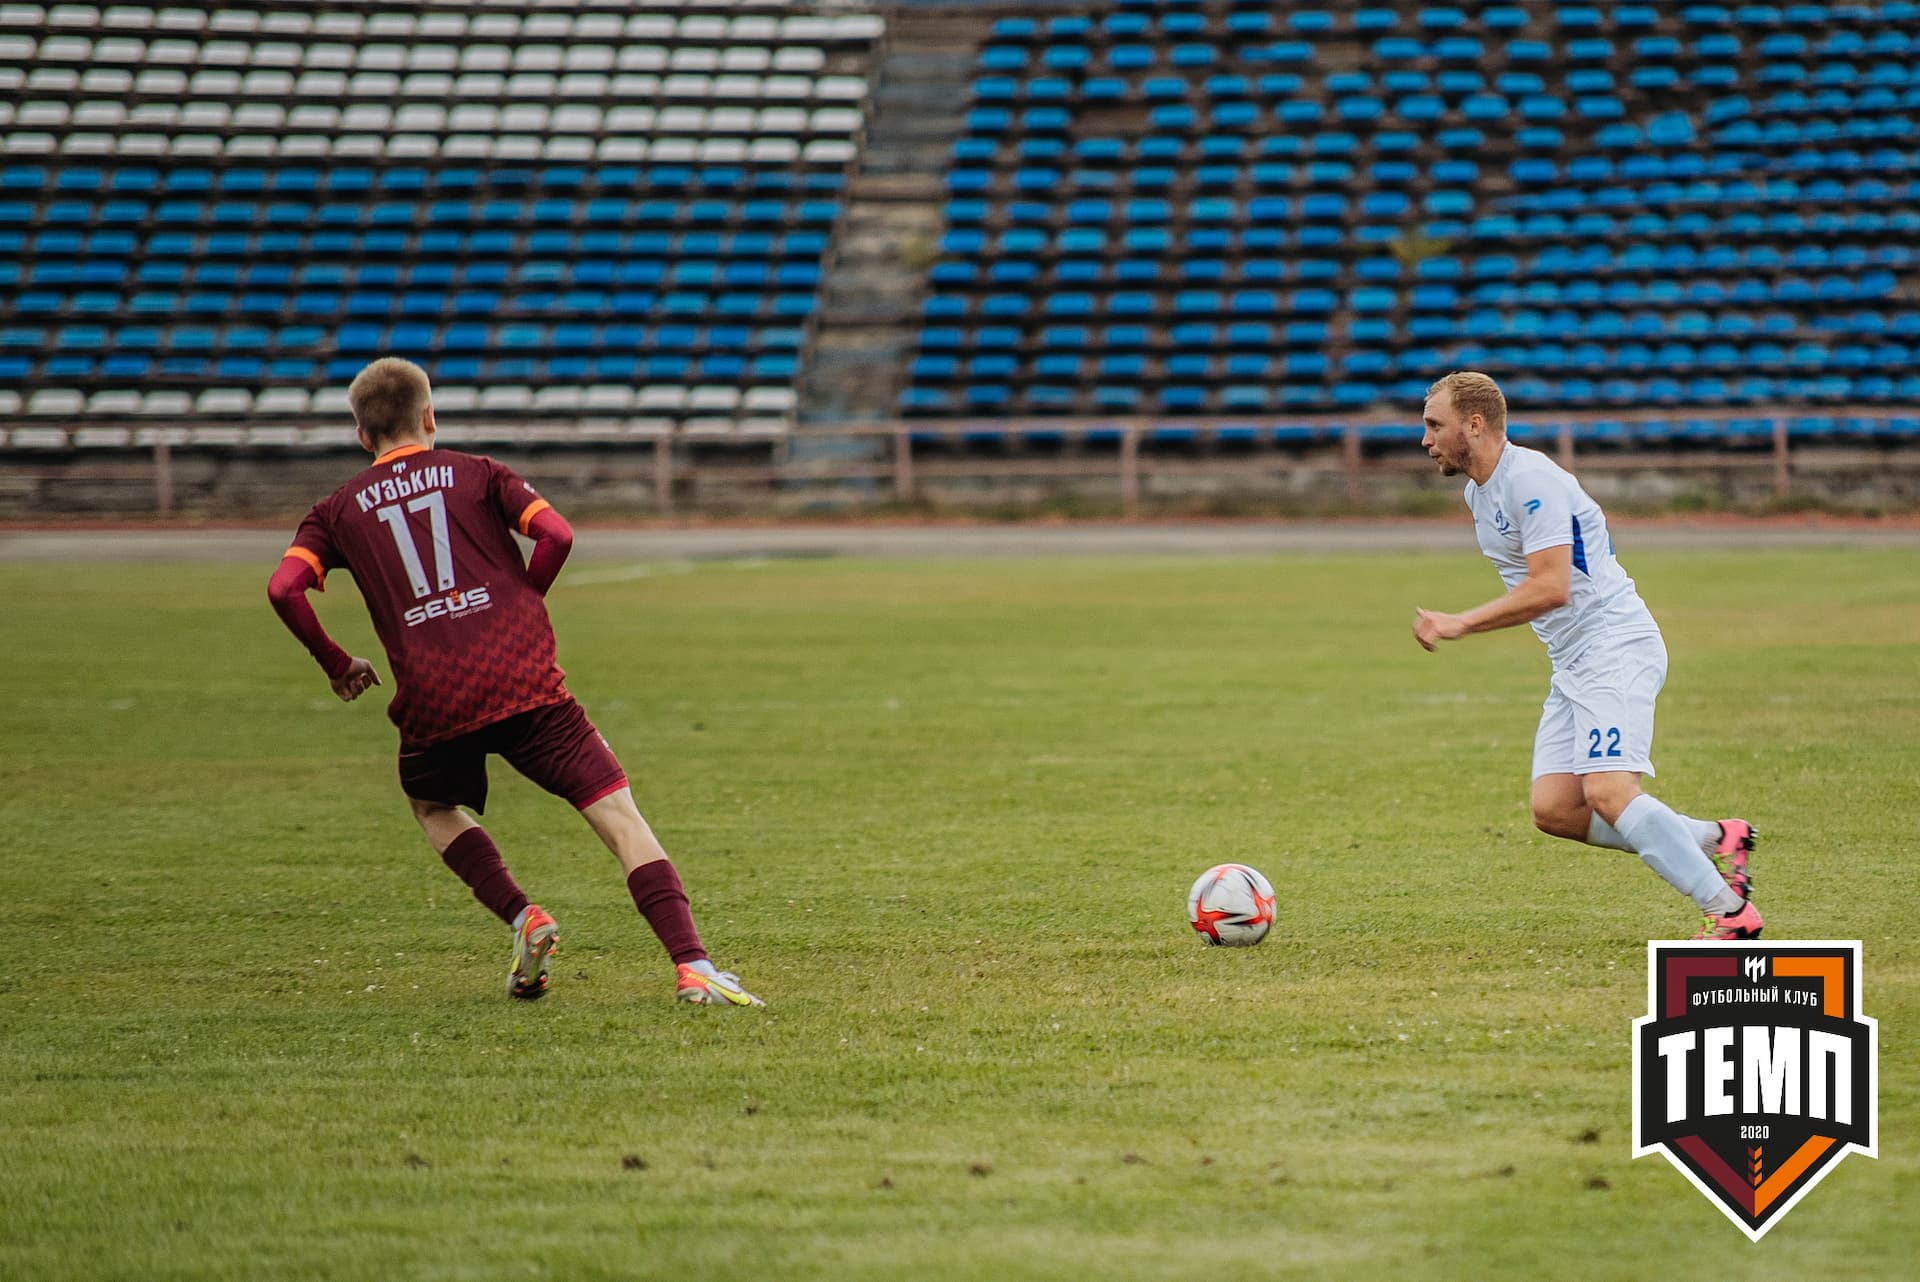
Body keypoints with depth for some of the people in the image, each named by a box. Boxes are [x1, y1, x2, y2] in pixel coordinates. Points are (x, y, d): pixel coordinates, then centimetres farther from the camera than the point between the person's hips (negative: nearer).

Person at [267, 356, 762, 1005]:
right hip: (525, 680, -1)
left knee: (433, 808, 31)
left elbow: (284, 588, 1)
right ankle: (692, 966, -19)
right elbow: (557, 534, 0)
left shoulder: (339, 510, 16)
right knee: (618, 814, -2)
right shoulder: (477, 473, 14)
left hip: (432, 700, 1)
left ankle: (522, 918, 10)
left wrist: (336, 665, 14)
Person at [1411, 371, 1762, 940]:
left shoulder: (1530, 478, -16)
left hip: (1616, 647, -10)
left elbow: (1549, 588, -24)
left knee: (1607, 791, -23)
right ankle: (1715, 841, 8)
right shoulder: (1478, 492, 15)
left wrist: (1460, 624, -22)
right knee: (1553, 810, -2)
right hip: (1573, 661, 10)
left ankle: (1730, 910, -18)